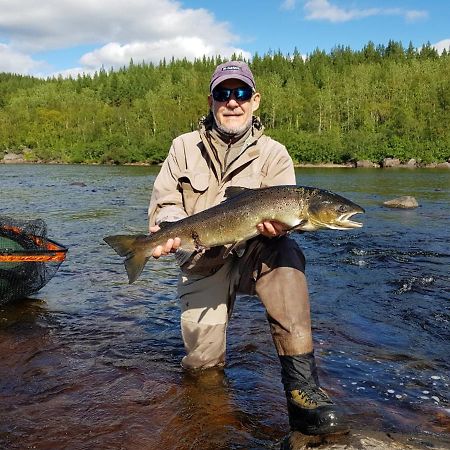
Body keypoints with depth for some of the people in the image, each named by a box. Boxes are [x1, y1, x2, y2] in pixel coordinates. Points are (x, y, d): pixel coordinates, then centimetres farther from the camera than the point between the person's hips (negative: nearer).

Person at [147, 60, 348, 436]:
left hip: (254, 258, -1)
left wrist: (277, 225, -36)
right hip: (202, 265, 1)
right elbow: (165, 204, 2)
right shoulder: (185, 147, 6)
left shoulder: (273, 154, 2)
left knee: (285, 252, -36)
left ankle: (301, 384, -33)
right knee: (203, 361, -10)